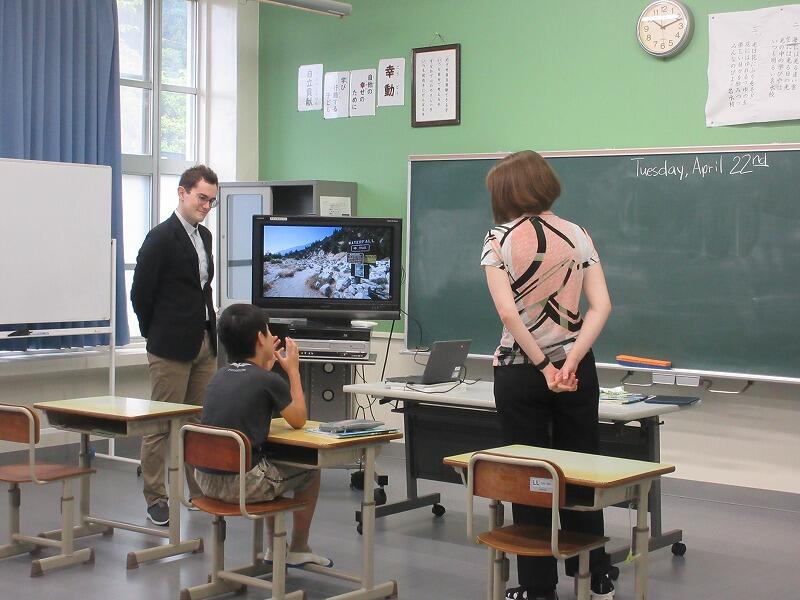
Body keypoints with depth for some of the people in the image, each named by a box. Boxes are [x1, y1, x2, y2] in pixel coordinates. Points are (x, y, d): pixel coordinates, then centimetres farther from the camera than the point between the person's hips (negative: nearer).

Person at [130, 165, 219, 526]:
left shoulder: (204, 236, 14)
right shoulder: (161, 237, -11)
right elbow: (141, 293, -9)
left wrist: (211, 332, 14)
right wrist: (156, 333, 0)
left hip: (204, 343, 8)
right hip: (171, 347, -8)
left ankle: (200, 492, 20)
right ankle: (155, 499, 5)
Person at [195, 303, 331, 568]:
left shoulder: (219, 377, 8)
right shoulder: (270, 381, -12)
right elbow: (299, 420, 4)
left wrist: (265, 365, 26)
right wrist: (293, 370, 10)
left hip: (206, 480, 7)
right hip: (241, 484, -7)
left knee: (271, 465, 34)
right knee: (310, 471, 17)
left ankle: (275, 550, 40)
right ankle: (299, 550, 28)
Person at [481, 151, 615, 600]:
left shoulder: (499, 240, -7)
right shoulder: (578, 235, 2)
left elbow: (508, 312, -18)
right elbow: (602, 305, -9)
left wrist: (544, 367, -14)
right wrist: (571, 361, -14)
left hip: (520, 371, -3)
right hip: (575, 368, 3)